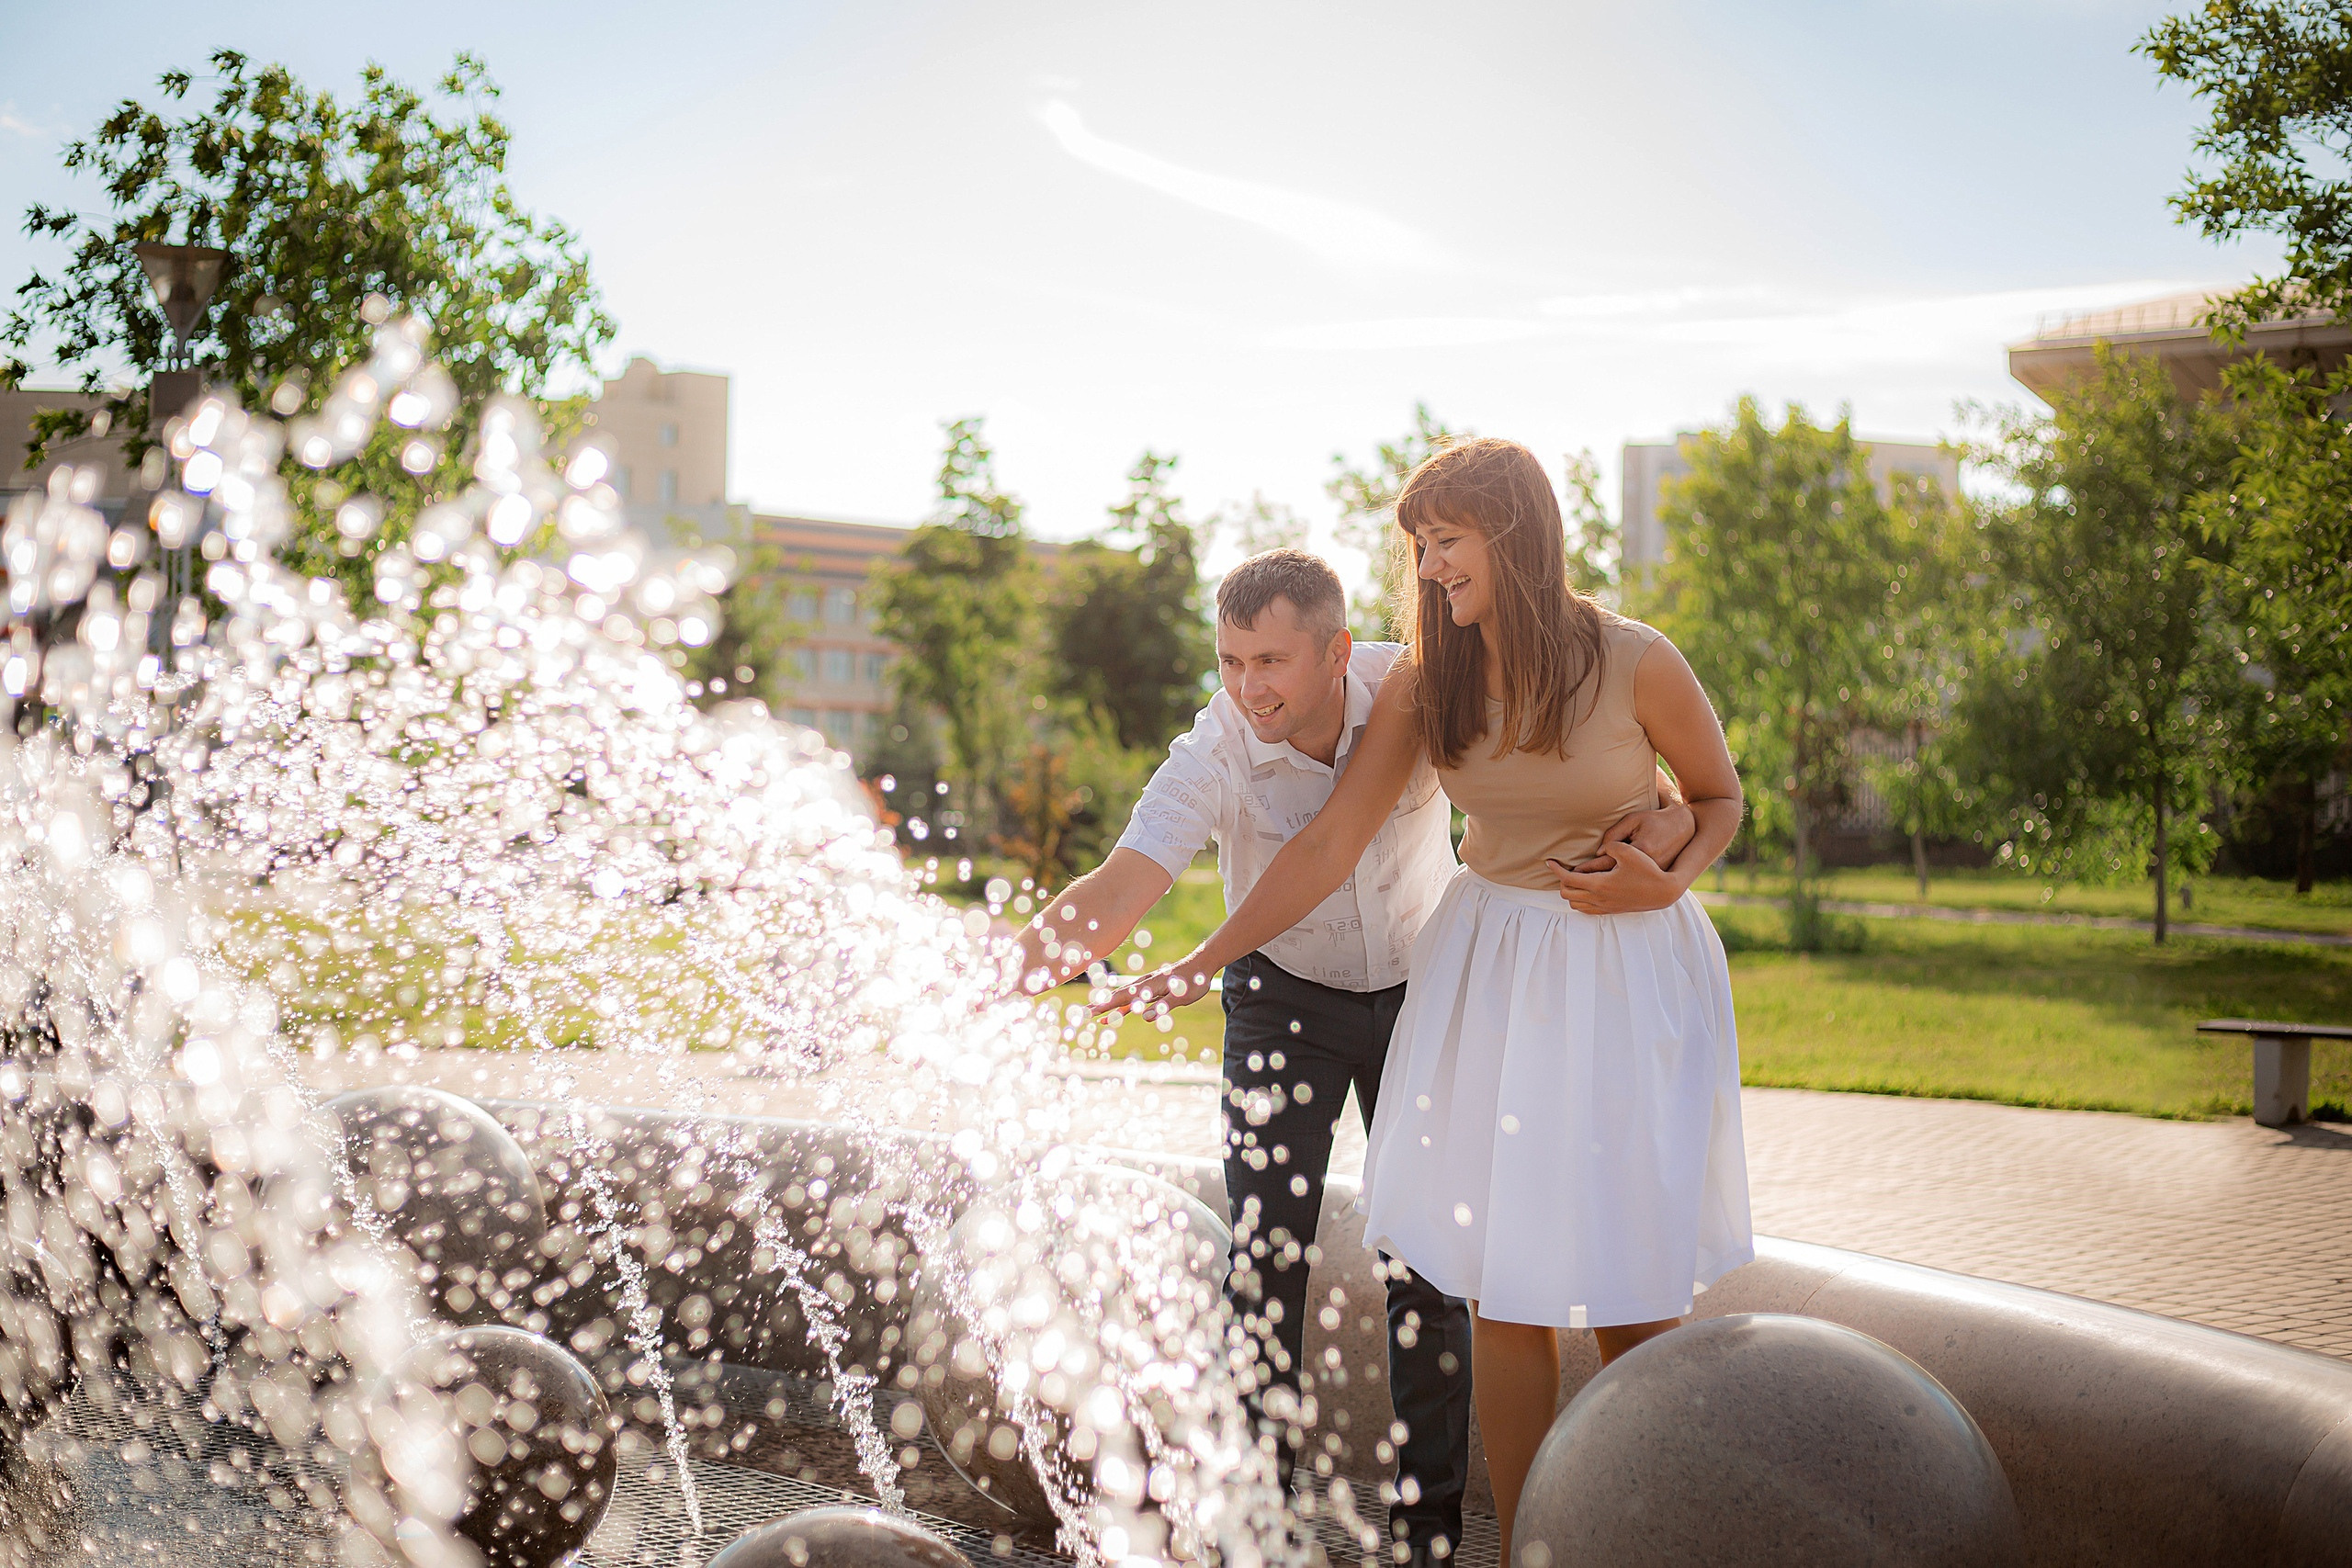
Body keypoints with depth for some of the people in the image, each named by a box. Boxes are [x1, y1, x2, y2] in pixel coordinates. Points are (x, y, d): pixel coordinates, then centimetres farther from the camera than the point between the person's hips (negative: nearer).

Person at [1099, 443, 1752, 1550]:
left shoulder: (1637, 665, -12)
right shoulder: (1425, 682, -3)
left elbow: (1721, 799, 5)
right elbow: (1329, 845, -3)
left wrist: (1667, 882, -15)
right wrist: (1198, 964, -8)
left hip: (1627, 970, -3)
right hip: (1488, 965, 3)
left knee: (1632, 1290, 2)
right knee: (1502, 1288, 2)